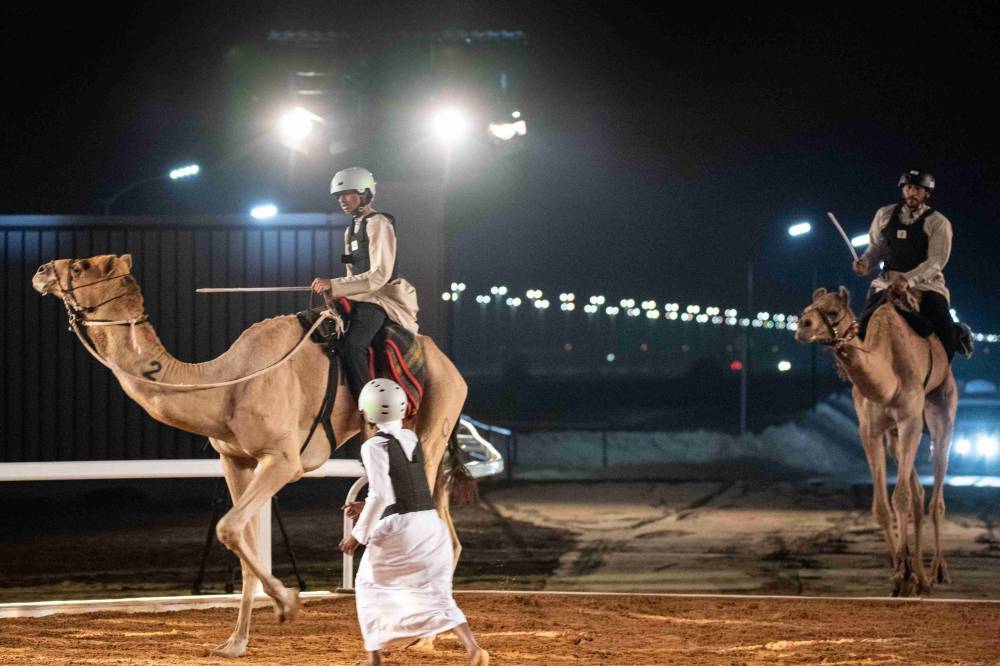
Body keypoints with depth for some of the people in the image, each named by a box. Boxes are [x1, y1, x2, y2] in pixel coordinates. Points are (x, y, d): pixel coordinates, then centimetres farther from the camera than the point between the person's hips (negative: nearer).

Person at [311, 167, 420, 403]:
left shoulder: (378, 224, -9)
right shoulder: (351, 229, 18)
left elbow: (379, 274, -18)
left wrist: (334, 285, -21)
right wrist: (333, 291, 5)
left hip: (381, 297, -10)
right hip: (360, 299, 10)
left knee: (351, 345, -29)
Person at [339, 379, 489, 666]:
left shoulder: (374, 446, -9)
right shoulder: (412, 439, 12)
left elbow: (380, 494, -17)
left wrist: (359, 533, -10)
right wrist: (368, 507, 26)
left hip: (397, 526, -5)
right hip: (430, 524, 5)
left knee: (369, 585, 18)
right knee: (434, 593, 5)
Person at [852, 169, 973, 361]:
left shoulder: (938, 223, -4)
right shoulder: (885, 215, 8)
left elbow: (936, 261, -10)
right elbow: (876, 247, 17)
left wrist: (909, 280, -25)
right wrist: (866, 262, -7)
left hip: (926, 282, -3)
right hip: (887, 282, 3)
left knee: (945, 332, -18)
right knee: (863, 325, -13)